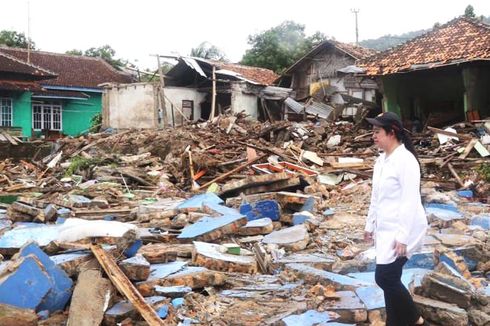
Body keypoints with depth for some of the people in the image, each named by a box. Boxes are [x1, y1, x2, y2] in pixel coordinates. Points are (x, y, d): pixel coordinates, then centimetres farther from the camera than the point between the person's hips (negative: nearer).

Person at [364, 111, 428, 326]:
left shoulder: (405, 160, -17)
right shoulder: (381, 160, 9)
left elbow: (410, 201, -20)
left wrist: (402, 237, -22)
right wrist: (370, 225, 19)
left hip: (403, 229, -9)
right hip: (386, 229, 9)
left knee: (385, 277, -7)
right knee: (389, 278, 11)